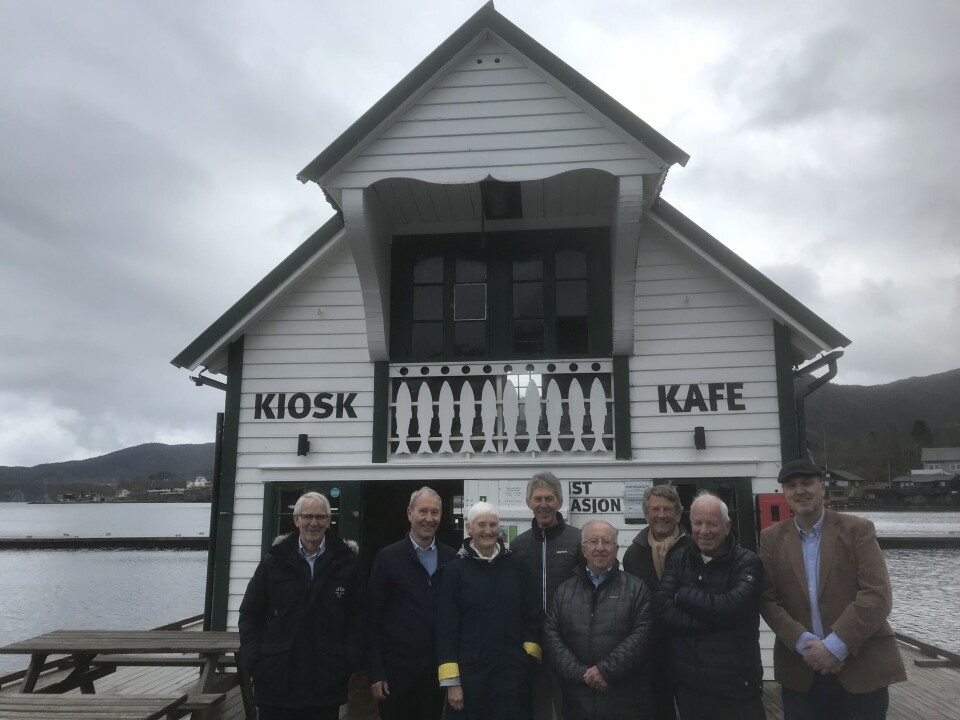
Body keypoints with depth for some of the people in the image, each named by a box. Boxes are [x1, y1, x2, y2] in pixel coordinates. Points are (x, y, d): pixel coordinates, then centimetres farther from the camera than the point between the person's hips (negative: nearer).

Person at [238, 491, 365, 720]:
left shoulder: (346, 562, 1)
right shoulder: (274, 562, 3)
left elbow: (357, 616, 2)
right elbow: (250, 614, 7)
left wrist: (349, 661, -6)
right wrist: (254, 659, -2)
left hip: (326, 682, 0)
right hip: (276, 679, 1)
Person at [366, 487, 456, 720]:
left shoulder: (452, 558, 3)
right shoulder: (388, 557, -3)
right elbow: (374, 617, -4)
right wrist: (375, 672, -7)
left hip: (438, 667, 2)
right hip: (396, 666, -2)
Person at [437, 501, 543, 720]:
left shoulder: (515, 566, 2)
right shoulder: (455, 570, -4)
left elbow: (534, 614, 7)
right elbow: (446, 626, -5)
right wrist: (451, 681, -7)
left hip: (513, 671, 2)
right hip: (470, 673, -2)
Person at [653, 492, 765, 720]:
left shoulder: (746, 562, -6)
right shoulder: (678, 560, 3)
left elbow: (729, 607, -22)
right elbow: (661, 607, -9)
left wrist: (683, 595, -10)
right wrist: (711, 619, -18)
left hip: (736, 684, -3)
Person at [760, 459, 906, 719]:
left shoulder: (858, 529, -2)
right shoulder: (772, 538, 4)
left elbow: (877, 595, -10)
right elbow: (768, 600, -1)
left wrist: (835, 646, -16)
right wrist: (804, 644, -14)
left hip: (861, 668, -2)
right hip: (800, 671, 2)